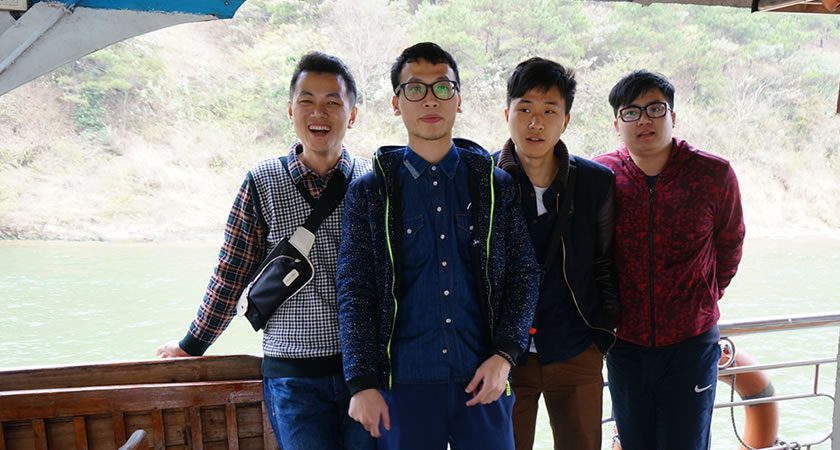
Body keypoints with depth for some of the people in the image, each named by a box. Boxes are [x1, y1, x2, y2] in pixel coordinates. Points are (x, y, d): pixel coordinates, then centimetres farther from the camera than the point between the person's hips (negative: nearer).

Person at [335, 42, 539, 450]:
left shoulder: (496, 185, 6)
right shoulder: (368, 193, 2)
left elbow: (523, 274, 6)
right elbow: (355, 291, -1)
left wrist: (504, 355, -6)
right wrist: (362, 382, -8)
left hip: (482, 378, 1)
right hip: (402, 383, -1)